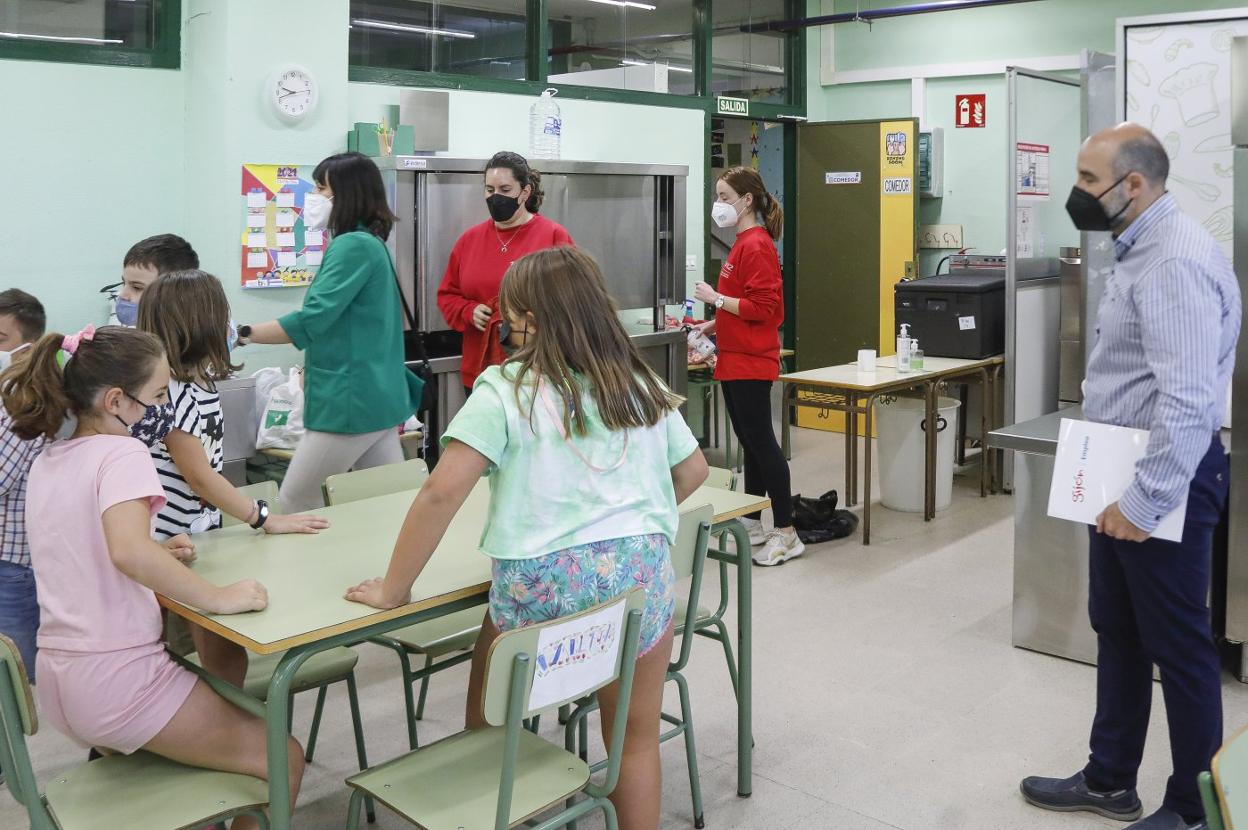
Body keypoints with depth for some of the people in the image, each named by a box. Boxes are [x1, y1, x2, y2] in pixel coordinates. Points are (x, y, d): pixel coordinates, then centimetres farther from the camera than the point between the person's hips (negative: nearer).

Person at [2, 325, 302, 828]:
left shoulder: (47, 461, 10)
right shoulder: (121, 453, -15)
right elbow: (129, 552, -33)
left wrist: (157, 555, 15)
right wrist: (219, 597, -26)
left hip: (57, 682, 9)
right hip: (117, 681, -9)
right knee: (283, 758, 3)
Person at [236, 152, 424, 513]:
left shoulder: (354, 244, -14)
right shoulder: (369, 242, 17)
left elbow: (311, 320, -21)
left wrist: (244, 334, -17)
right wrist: (313, 365, 23)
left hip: (352, 400, -10)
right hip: (379, 396, 10)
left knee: (296, 503, 0)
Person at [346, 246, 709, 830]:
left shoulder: (506, 390, -6)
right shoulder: (642, 385, 10)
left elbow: (441, 493, -13)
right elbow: (694, 470, 21)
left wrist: (393, 589, -4)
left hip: (542, 584, -3)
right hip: (641, 571, 4)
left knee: (487, 727, 23)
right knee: (637, 740, 19)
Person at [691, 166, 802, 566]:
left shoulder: (756, 246, -15)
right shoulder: (744, 244, 15)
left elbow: (763, 307, -22)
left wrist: (716, 298, -17)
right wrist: (712, 326, 14)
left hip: (750, 363, -10)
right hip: (735, 360, 10)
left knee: (761, 442, -6)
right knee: (750, 442, 15)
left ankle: (786, 533, 1)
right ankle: (752, 524, 25)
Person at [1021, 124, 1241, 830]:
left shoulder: (1176, 261, -21)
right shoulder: (1143, 249, 12)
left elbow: (1188, 400, -28)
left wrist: (1146, 501, -24)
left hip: (1162, 481, -10)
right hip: (1123, 474, 10)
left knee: (1178, 647, 4)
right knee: (1117, 633, 19)